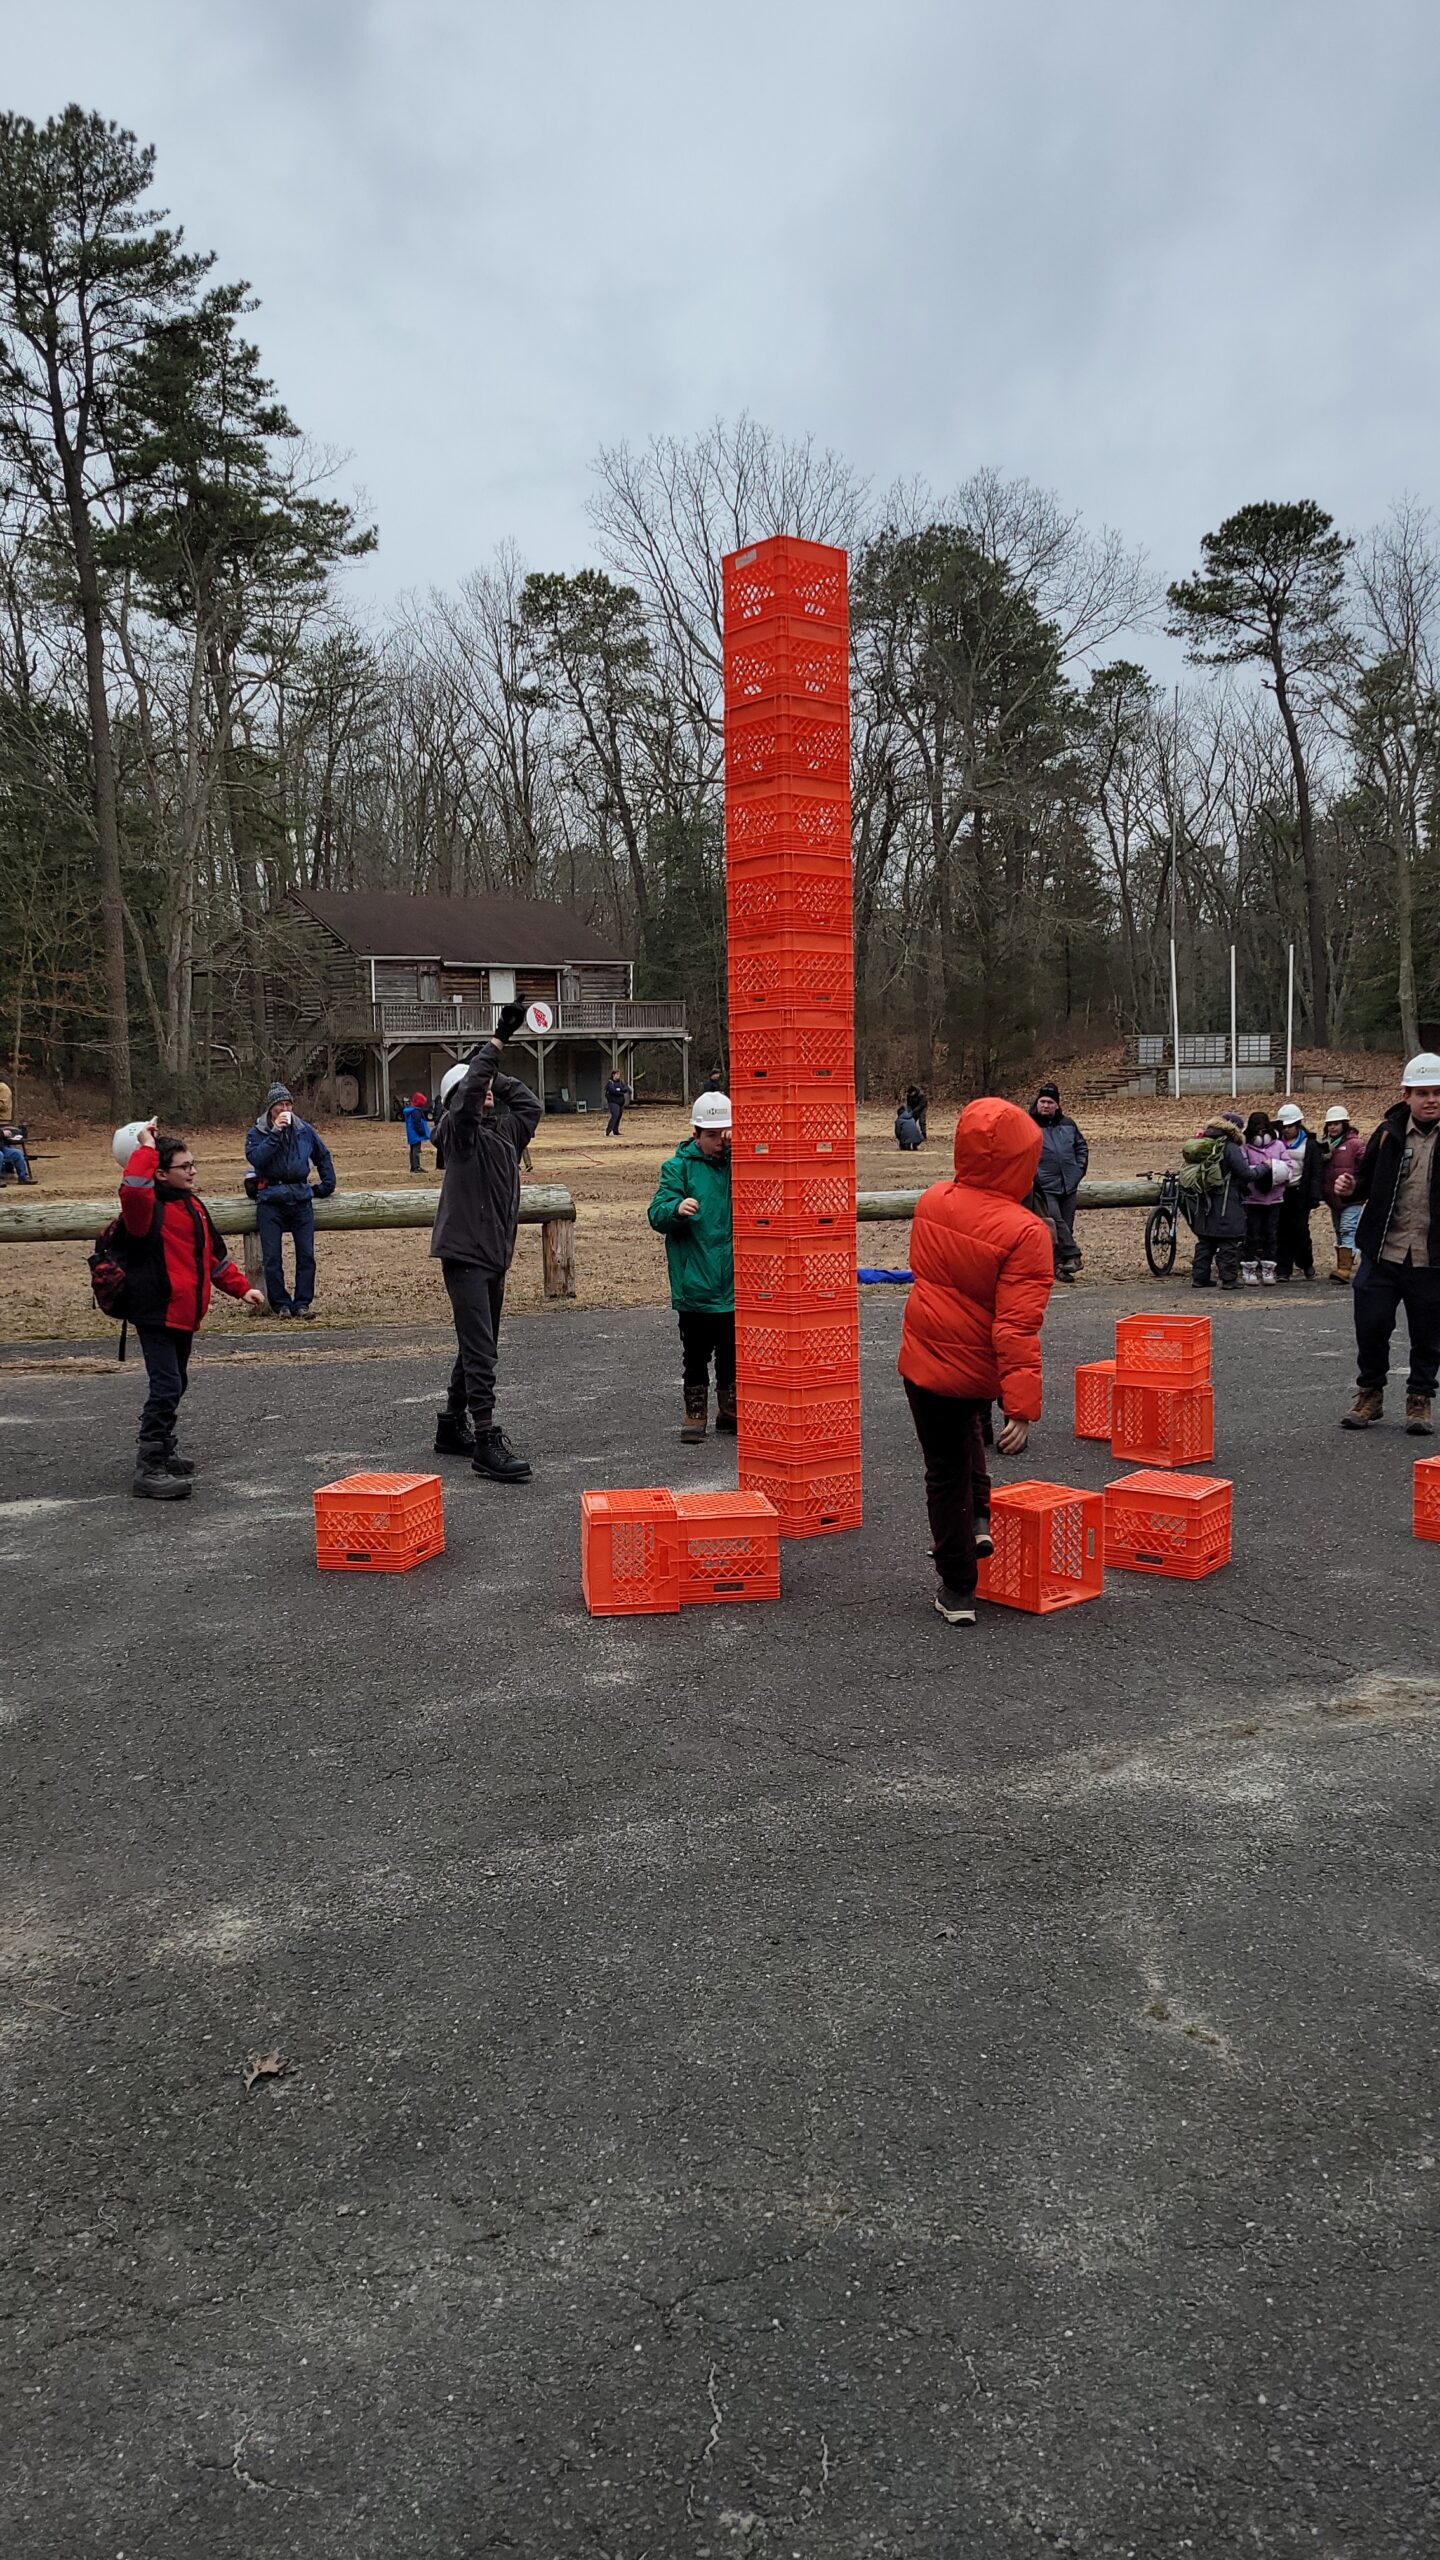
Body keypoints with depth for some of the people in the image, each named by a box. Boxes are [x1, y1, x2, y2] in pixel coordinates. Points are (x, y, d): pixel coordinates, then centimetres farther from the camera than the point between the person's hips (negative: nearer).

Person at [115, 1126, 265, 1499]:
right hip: (156, 1314, -9)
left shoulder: (193, 1205, 14)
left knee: (175, 1385, 19)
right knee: (167, 1387, -14)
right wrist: (147, 1147, -28)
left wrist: (241, 1288, 19)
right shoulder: (148, 1207, -12)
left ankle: (161, 1452, 35)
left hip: (184, 1314, 9)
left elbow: (214, 1254, 23)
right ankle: (148, 1470, -10)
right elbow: (133, 1189, -38)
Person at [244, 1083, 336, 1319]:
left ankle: (302, 1302, 7)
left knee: (306, 1254, -1)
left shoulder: (304, 1130, 11)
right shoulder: (256, 1133, 4)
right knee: (272, 1257, -3)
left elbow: (323, 1156, 24)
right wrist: (275, 1133, -17)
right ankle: (280, 1303, 7)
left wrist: (326, 1185, 18)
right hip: (270, 1200, -2)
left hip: (301, 1197, 2)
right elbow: (256, 1158, -16)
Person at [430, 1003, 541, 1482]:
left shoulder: (505, 1131, 15)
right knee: (479, 1350, -13)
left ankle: (452, 1428, 27)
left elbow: (529, 1104, 28)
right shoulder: (461, 1130, -7)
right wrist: (497, 1041, -21)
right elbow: (467, 1094, -24)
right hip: (465, 1253, -8)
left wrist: (495, 1074, 16)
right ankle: (486, 1441, -15)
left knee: (478, 1347, 15)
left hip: (495, 1254, 9)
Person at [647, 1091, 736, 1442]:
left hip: (735, 1280, 3)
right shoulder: (678, 1166, -3)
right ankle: (695, 1412, 17)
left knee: (733, 1349, 13)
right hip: (694, 1280, -3)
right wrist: (677, 1208, -31)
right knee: (696, 1351, 5)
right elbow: (657, 1214, -8)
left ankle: (730, 1409, 26)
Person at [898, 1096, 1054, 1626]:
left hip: (924, 1360, 3)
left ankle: (958, 1590, 19)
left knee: (947, 1470, 13)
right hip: (978, 1373, -3)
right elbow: (1018, 1328, -27)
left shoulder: (932, 1202, -7)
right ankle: (974, 1537, 43)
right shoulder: (1024, 1232, -23)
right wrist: (1023, 1406, -26)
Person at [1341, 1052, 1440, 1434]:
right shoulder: (1389, 1133, 4)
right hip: (1383, 1254, 2)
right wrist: (1351, 1187, -5)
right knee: (1371, 1326, 5)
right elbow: (1368, 1180, 16)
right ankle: (1370, 1394, 24)